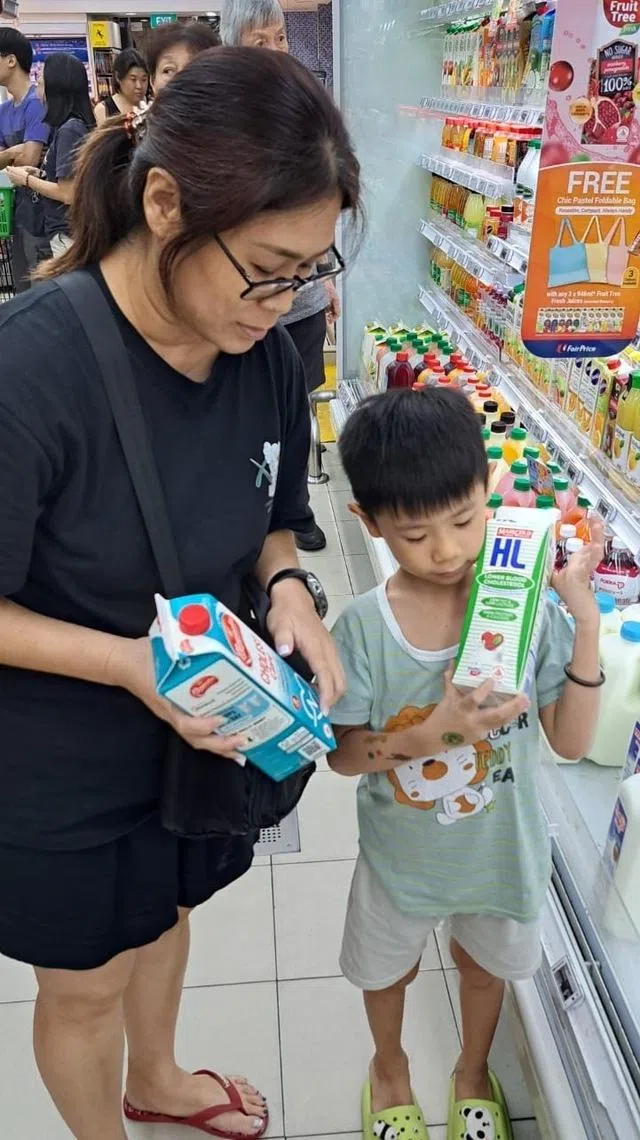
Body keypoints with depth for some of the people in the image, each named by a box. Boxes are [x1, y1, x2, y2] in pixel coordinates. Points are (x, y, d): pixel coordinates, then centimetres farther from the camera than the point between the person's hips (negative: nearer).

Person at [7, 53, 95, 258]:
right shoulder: (80, 125, 10)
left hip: (68, 234, -9)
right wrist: (39, 174, 11)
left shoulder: (69, 130, -15)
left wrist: (27, 180, -5)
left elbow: (67, 193, -17)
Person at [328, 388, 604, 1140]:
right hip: (400, 853, 0)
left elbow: (571, 742, -17)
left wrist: (585, 623, -28)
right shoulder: (364, 628, -24)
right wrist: (429, 733, -33)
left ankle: (473, 1071, 61)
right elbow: (344, 755, -15)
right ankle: (390, 1064, 61)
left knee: (484, 963, 29)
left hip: (501, 847, 1)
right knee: (387, 969, 26)